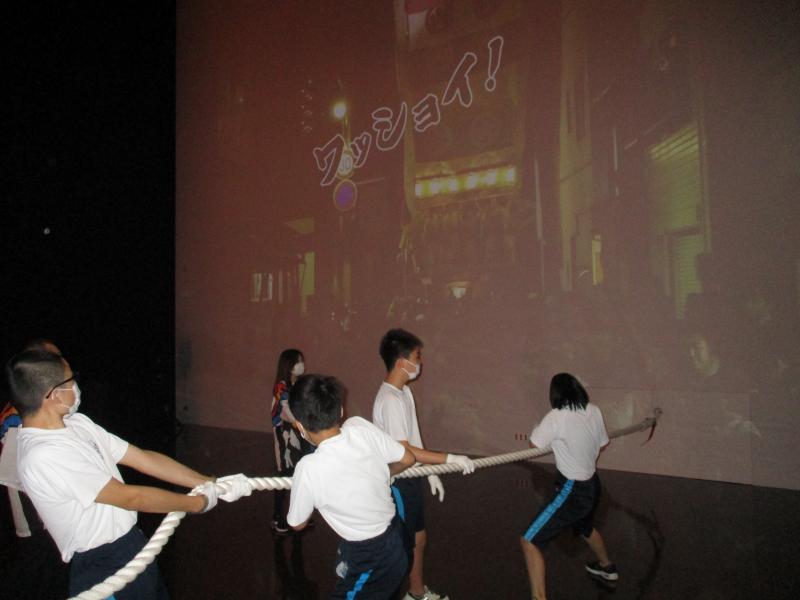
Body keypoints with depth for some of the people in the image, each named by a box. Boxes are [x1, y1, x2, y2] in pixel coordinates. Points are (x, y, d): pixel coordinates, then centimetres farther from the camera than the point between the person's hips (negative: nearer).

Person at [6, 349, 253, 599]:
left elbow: (145, 458, 0)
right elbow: (129, 498, -23)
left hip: (132, 544, 8)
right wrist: (198, 502, -13)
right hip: (103, 569, -8)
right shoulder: (42, 456, -27)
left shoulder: (76, 423, -1)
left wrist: (212, 484, -2)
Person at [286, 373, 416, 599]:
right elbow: (407, 459, 0)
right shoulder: (361, 426, -15)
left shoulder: (309, 468, -27)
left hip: (370, 562, -6)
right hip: (393, 542, 6)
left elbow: (297, 524, -7)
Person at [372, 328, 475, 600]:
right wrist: (450, 459, -26)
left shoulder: (404, 391, 5)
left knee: (418, 538, 23)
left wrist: (430, 473, 15)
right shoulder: (389, 400, -26)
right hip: (397, 483, -10)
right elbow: (403, 451, -28)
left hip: (411, 478, 10)